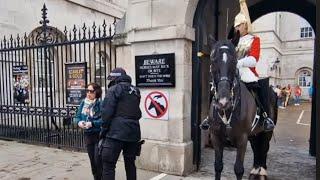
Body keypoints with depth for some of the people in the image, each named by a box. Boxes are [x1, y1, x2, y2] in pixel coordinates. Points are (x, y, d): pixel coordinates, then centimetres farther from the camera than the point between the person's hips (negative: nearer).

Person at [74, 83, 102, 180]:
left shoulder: (100, 104, -15)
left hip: (99, 135, -6)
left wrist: (92, 123, -26)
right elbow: (78, 116, 10)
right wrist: (79, 122, -11)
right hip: (87, 135, 6)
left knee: (98, 160, -3)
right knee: (92, 160, 16)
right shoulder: (83, 103, 4)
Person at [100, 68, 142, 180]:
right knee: (130, 164, 17)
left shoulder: (114, 89, -4)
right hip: (133, 133, 7)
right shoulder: (135, 91, 15)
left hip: (116, 133, -6)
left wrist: (104, 131, -1)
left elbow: (107, 112, -9)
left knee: (108, 165, 1)